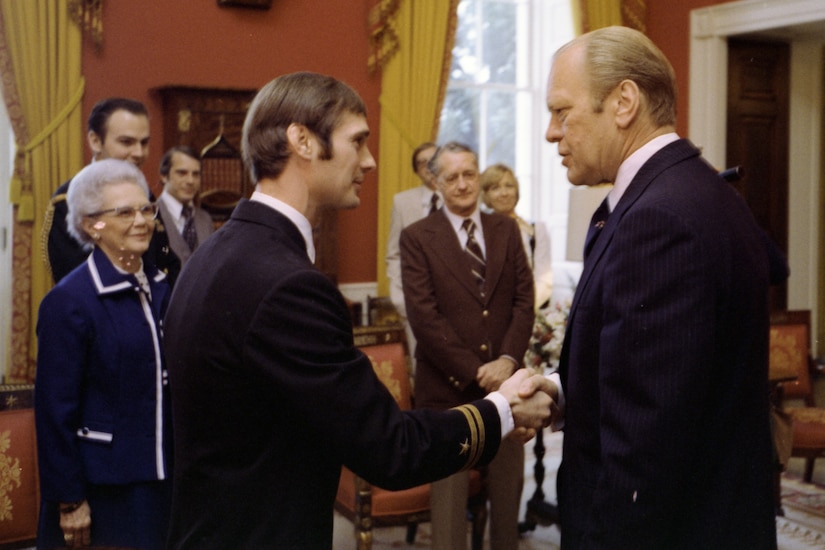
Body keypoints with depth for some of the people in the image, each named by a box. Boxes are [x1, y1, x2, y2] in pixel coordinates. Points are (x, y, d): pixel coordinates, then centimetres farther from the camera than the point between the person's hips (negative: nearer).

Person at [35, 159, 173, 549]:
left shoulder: (161, 289, 6)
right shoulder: (69, 301, -13)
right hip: (104, 490, -6)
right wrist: (69, 500, -13)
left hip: (162, 482, 6)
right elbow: (55, 410, -13)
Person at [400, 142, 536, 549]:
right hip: (448, 386, -3)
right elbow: (423, 315, -10)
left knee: (509, 482, 11)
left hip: (502, 378, 3)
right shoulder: (417, 238, -2)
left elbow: (524, 299, 4)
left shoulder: (506, 230, 9)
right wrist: (474, 371, -14)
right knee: (449, 491, 6)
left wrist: (508, 359, -11)